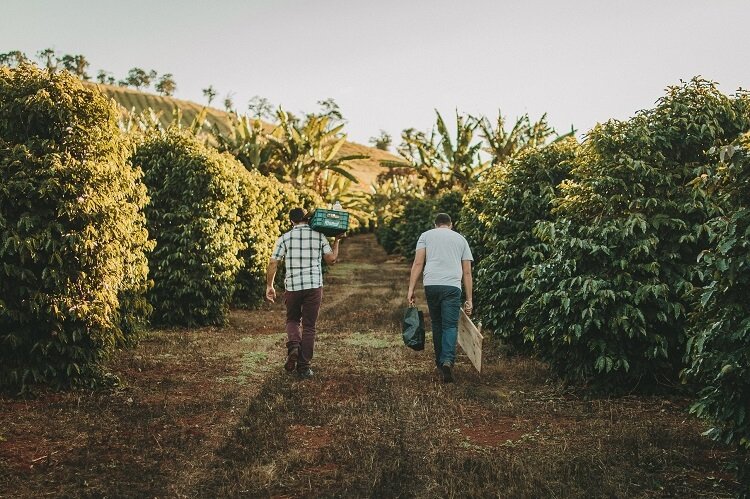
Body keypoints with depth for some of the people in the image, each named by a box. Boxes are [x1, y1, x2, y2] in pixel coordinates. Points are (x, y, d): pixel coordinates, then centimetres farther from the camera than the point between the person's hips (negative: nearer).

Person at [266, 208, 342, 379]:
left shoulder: (285, 237, 0)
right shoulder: (319, 236, 2)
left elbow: (273, 263, -2)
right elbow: (331, 259, 3)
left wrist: (269, 285, 8)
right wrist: (337, 241, 17)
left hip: (292, 286, 0)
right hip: (314, 286, 0)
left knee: (292, 320, 21)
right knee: (309, 326, 8)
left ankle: (293, 345, -7)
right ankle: (303, 366, 7)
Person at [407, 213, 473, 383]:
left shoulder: (426, 235, 16)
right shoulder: (460, 239, 20)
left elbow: (418, 263, 3)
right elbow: (467, 272, 16)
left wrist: (411, 289, 2)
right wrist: (469, 300, 17)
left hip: (431, 284, 1)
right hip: (452, 286, -1)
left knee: (437, 324, 15)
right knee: (450, 325, -3)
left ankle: (440, 361, 22)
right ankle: (447, 360, -22)